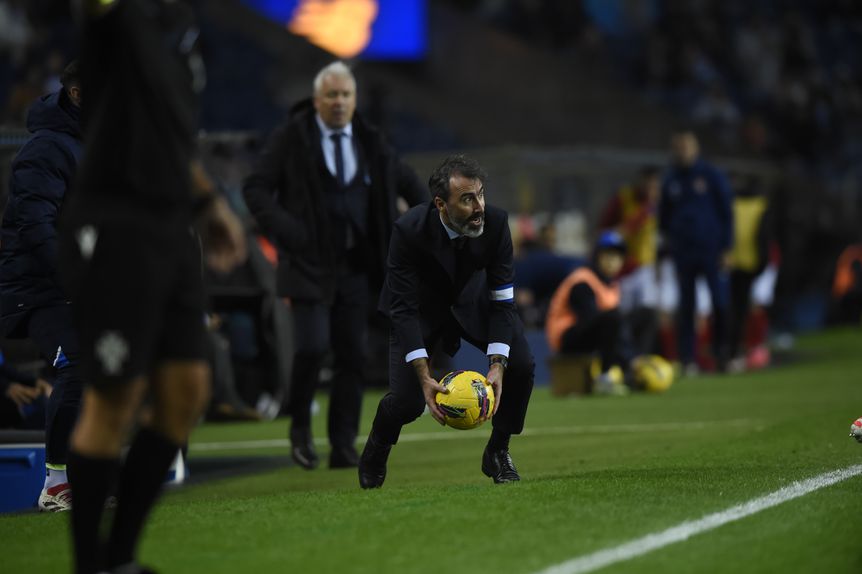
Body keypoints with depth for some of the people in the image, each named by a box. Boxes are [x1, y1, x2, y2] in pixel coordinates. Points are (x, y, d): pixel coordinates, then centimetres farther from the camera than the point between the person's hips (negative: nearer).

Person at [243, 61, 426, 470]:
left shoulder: (369, 143, 9)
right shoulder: (292, 138, -2)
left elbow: (407, 183, 23)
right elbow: (256, 188, -2)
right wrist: (284, 229, -14)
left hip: (355, 266, 4)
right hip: (309, 264, -4)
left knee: (353, 355, 2)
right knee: (313, 345, -16)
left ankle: (343, 446, 8)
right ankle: (300, 427, 7)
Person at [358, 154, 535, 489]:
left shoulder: (495, 223, -27)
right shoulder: (408, 231, -34)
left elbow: (502, 300, -21)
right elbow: (404, 310, -31)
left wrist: (497, 366, -33)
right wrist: (424, 378, -40)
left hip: (472, 298, 3)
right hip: (421, 306, -2)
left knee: (521, 364, -20)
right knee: (407, 401, -17)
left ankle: (497, 453, 4)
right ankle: (376, 451, 19)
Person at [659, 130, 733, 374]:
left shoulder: (712, 176, 2)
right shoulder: (671, 181, 11)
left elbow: (726, 212, 3)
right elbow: (663, 216, 22)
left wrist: (725, 247, -3)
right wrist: (668, 240, 8)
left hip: (711, 251, -2)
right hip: (682, 252, 3)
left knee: (721, 303, -6)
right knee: (686, 306, 2)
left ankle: (722, 354, 4)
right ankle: (687, 360, 5)